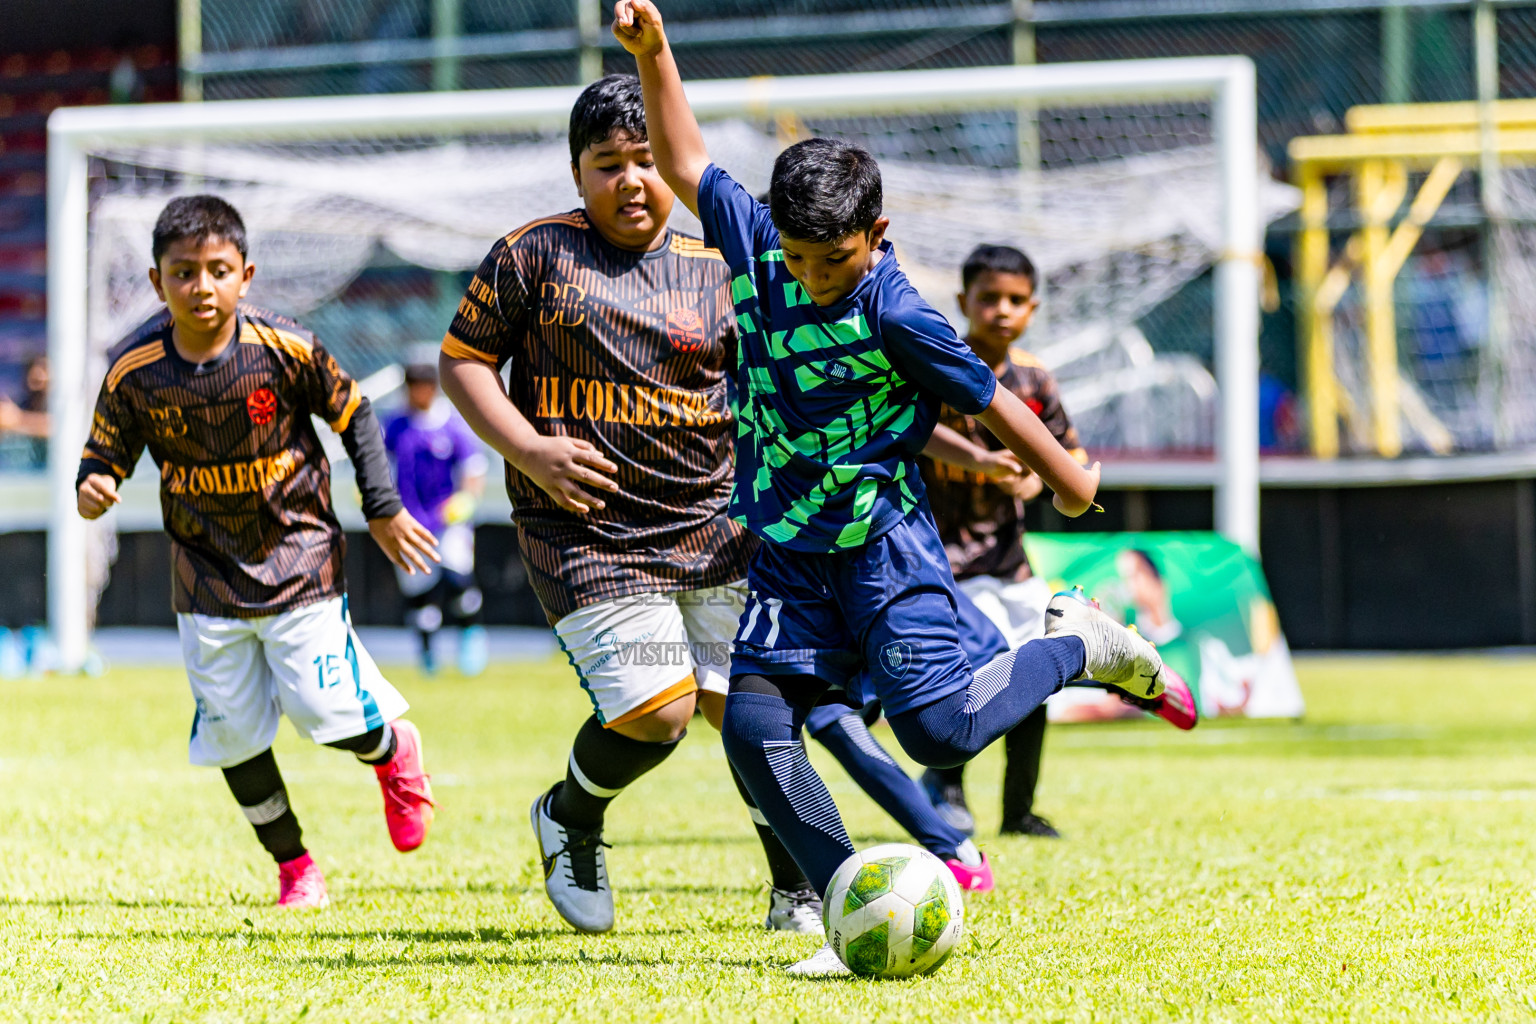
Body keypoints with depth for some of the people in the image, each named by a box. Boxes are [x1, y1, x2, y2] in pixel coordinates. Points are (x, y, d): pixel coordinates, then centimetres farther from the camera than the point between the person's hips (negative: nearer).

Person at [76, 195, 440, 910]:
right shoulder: (134, 371, -12)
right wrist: (93, 487, -25)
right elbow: (105, 452, -1)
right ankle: (295, 868, 20)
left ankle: (393, 749, 32)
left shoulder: (284, 349, -16)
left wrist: (383, 509, 1)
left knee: (325, 711, -5)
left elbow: (352, 415, 0)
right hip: (207, 573, 2)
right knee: (232, 732, 3)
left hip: (297, 553, -2)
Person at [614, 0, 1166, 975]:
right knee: (755, 725, -12)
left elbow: (990, 400, -6)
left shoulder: (896, 316, -18)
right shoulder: (755, 243, -3)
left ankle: (1075, 646, 13)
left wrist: (1069, 480, 5)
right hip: (785, 553, 5)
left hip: (884, 546, -5)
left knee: (939, 730, -16)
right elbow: (686, 163, 11)